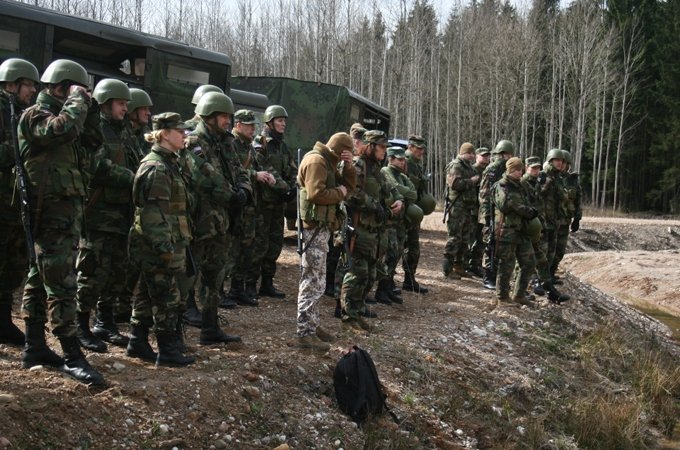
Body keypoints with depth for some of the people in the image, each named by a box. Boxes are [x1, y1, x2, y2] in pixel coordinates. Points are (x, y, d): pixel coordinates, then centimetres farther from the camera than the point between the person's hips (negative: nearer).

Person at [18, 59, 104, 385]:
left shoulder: (61, 118, 19)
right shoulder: (34, 116, -9)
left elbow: (90, 146, 15)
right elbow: (63, 128, -29)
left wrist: (89, 114, 5)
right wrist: (78, 100, -14)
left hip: (66, 211, 10)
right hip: (51, 213, -10)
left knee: (40, 280, 14)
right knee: (60, 285, -10)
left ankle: (35, 347, 21)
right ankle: (72, 357, -10)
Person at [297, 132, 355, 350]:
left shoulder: (329, 163, 20)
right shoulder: (316, 161, -13)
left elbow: (348, 185, 17)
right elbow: (316, 193, -25)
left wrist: (348, 166, 2)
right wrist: (339, 193, -11)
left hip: (322, 227, 11)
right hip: (314, 227, -11)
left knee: (315, 280, 18)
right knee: (314, 281, -10)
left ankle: (311, 324, 28)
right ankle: (305, 332, -7)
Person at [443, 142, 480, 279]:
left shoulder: (469, 167, 21)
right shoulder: (455, 166, -9)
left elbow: (472, 185, 29)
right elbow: (455, 184, -23)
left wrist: (476, 180, 9)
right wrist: (471, 181, -16)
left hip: (467, 207, 10)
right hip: (457, 206, -10)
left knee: (465, 238, 13)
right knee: (454, 237, -8)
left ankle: (459, 266, 22)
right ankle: (447, 269, -4)